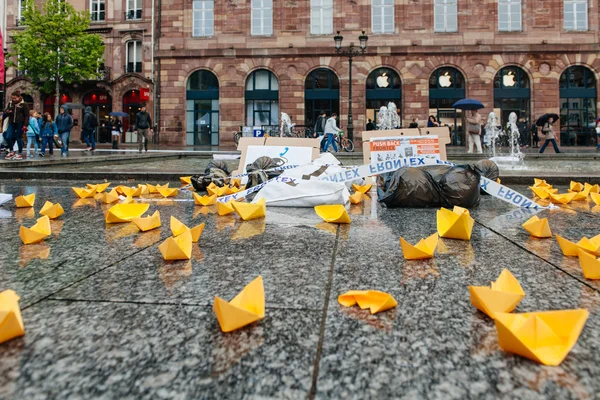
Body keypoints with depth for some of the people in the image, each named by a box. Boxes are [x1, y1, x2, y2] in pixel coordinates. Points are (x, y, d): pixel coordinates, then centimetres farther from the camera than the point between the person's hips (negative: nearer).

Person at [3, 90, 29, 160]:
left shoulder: (23, 105, -4)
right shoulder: (10, 103, 10)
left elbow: (27, 116, -5)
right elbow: (5, 113, 16)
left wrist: (25, 125, -12)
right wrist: (7, 112, -10)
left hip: (20, 124, -5)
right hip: (11, 123, 5)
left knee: (19, 138, 1)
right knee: (8, 137, -4)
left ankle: (20, 154, 12)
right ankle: (12, 152, 13)